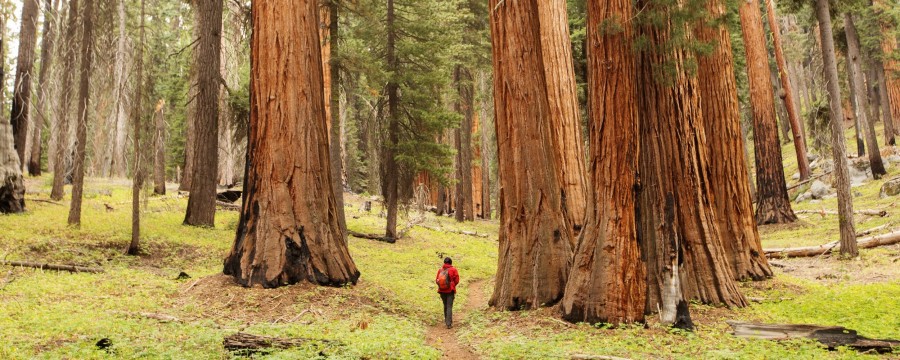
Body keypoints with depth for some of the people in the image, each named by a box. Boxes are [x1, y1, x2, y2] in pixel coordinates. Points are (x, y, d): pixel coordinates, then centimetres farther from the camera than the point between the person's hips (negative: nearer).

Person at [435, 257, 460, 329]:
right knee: (449, 307, -3)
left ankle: (447, 321, 31)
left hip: (442, 290, 3)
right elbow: (457, 280, -7)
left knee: (445, 306, 19)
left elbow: (436, 280, -1)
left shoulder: (440, 270, -1)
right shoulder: (453, 270, -8)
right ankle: (449, 323, -10)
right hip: (450, 290, -3)